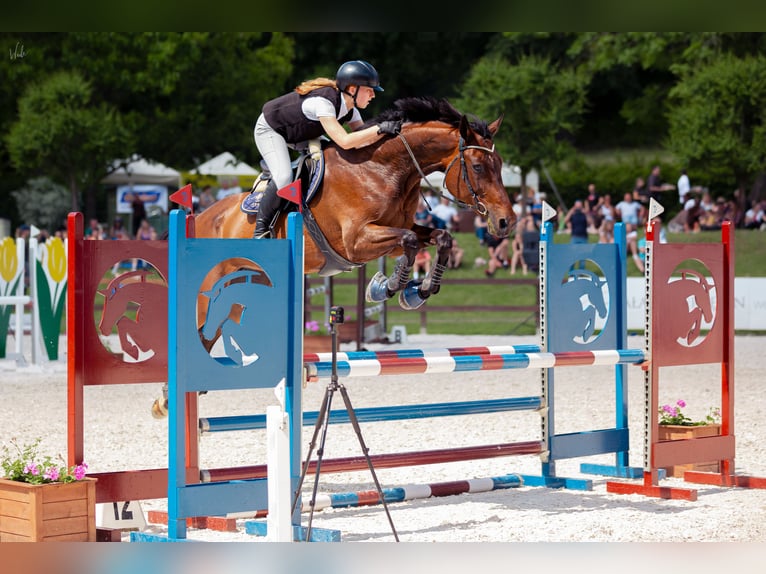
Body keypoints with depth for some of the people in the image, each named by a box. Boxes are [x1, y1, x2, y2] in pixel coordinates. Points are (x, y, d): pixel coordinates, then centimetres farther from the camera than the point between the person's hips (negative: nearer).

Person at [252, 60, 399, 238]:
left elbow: (363, 140, -12)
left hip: (299, 134, 9)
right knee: (283, 178, -28)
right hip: (270, 129, -9)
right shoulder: (323, 101, -38)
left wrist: (386, 131, -29)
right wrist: (380, 129, -44)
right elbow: (345, 141, -45)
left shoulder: (350, 109, -11)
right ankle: (261, 229, -13)